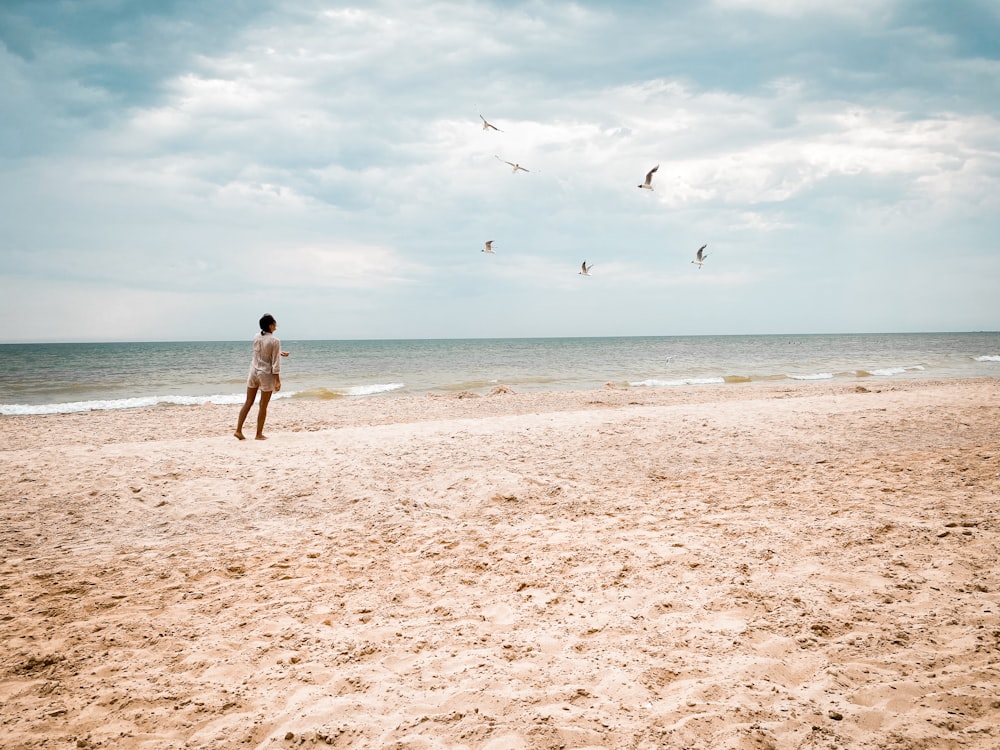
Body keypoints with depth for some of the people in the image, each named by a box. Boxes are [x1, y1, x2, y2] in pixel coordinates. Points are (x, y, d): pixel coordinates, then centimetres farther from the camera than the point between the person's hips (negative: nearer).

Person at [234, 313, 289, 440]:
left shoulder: (256, 337, 2)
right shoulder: (274, 341, -15)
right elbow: (275, 363, -15)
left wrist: (279, 353, 26)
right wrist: (277, 380, -11)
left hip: (254, 372, 5)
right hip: (266, 374, -5)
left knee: (248, 402, 12)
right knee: (263, 406, 5)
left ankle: (238, 430, 8)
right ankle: (259, 434, 11)